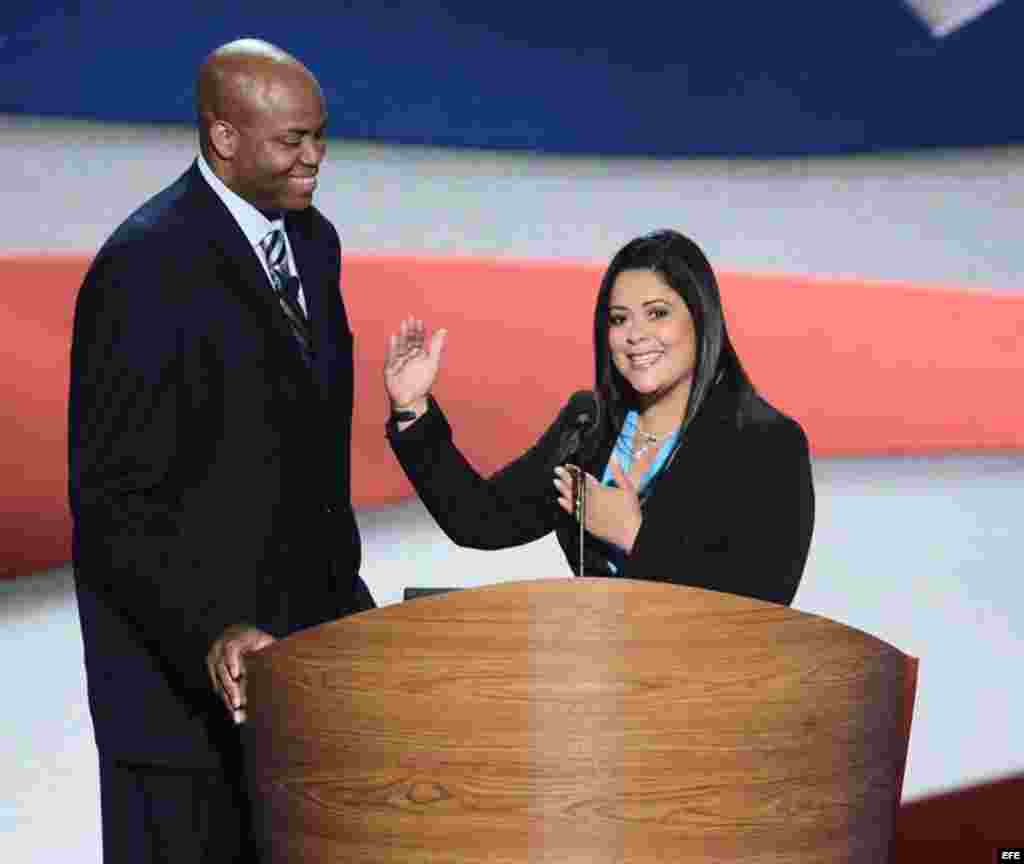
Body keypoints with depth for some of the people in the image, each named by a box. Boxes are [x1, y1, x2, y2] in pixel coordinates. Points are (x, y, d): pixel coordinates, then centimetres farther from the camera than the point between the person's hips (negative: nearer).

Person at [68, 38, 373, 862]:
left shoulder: (314, 241, 7)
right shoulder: (143, 268, -18)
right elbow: (111, 497, -20)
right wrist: (209, 632, -29)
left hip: (304, 629, 7)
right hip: (184, 655, -7)